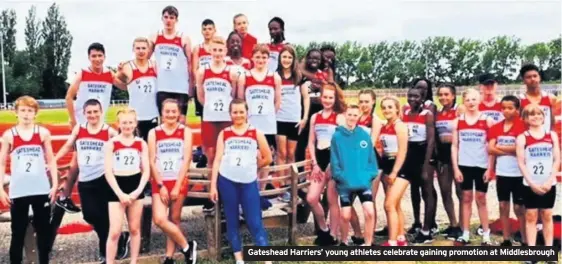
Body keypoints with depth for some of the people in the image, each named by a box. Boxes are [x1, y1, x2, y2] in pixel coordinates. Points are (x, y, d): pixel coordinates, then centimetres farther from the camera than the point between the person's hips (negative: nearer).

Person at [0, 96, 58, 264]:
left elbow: (51, 161, 6)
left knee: (44, 229, 10)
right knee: (18, 231, 7)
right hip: (18, 192, -1)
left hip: (41, 190, 1)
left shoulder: (43, 133, 2)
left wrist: (55, 184, -1)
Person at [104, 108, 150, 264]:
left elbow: (146, 170, 2)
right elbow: (108, 172, -8)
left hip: (135, 187, 3)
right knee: (115, 231, -5)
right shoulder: (111, 144, -4)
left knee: (135, 229, 10)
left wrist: (138, 190, -10)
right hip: (117, 188, -3)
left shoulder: (141, 144, 4)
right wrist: (120, 193, -14)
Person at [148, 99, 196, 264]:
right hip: (160, 183, 0)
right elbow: (152, 161, -1)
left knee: (174, 220, 6)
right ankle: (187, 246, 5)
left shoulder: (185, 131, 0)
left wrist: (177, 186, -10)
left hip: (179, 182, 0)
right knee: (159, 219, -12)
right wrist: (161, 185, -8)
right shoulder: (154, 133, 2)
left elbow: (186, 160, -4)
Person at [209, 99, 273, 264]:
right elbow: (217, 160, 1)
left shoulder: (256, 133, 4)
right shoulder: (224, 134, 6)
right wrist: (213, 186, -3)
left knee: (255, 222, -2)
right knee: (232, 221, 8)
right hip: (226, 181, 1)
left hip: (249, 182, -1)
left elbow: (268, 158, 8)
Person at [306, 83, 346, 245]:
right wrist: (315, 164, 0)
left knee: (332, 200, 2)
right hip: (319, 160, 5)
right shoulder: (315, 117, 11)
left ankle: (333, 235, 13)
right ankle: (324, 229, 19)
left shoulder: (340, 117, -2)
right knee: (311, 199, -2)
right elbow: (311, 143, 11)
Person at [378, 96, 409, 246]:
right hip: (387, 167, 8)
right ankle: (401, 239, 24)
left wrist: (394, 172, -19)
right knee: (395, 205, 14)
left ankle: (392, 242, -11)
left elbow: (402, 152, -16)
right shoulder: (383, 127, 12)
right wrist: (387, 171, 7)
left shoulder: (400, 126, -10)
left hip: (400, 168, -8)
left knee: (390, 204, -14)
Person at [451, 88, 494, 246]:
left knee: (481, 199, 4)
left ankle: (486, 235, 12)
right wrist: (455, 168, -2)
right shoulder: (458, 121, 3)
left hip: (482, 166, -1)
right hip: (464, 165, 2)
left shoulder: (487, 121, -1)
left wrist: (490, 168, -7)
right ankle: (465, 234, 13)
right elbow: (454, 146, 4)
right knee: (466, 198, 7)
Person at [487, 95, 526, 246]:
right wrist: (510, 150, -11)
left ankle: (525, 241, 11)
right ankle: (506, 240, 18)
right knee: (503, 206, 9)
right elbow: (490, 149, -1)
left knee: (519, 208, 1)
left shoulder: (521, 126, -7)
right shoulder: (496, 127, 7)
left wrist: (499, 147, -8)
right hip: (501, 173, 5)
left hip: (518, 174, -4)